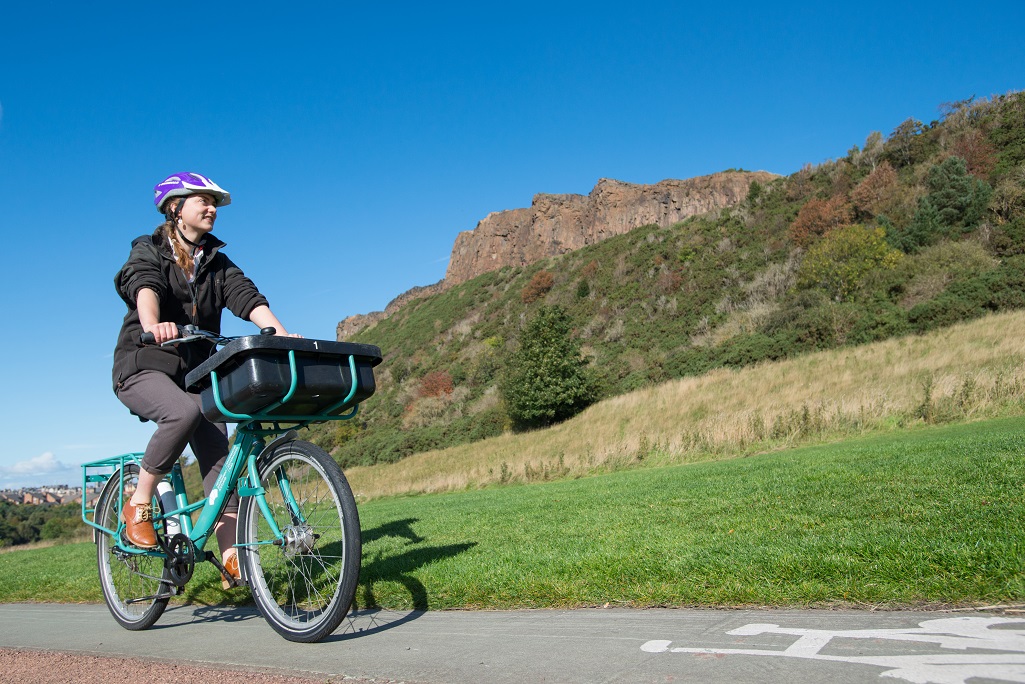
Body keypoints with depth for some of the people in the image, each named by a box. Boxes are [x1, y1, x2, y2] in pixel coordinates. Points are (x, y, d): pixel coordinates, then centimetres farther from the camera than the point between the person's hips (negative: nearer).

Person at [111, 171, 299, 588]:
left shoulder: (217, 263, 12)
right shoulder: (149, 252, 0)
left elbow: (248, 298, -6)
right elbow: (145, 288, -23)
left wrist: (283, 336, -25)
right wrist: (153, 326, -47)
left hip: (195, 372, 4)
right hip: (144, 367, -4)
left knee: (219, 456, -12)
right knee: (184, 412, -34)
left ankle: (231, 558, -13)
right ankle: (138, 506, -16)